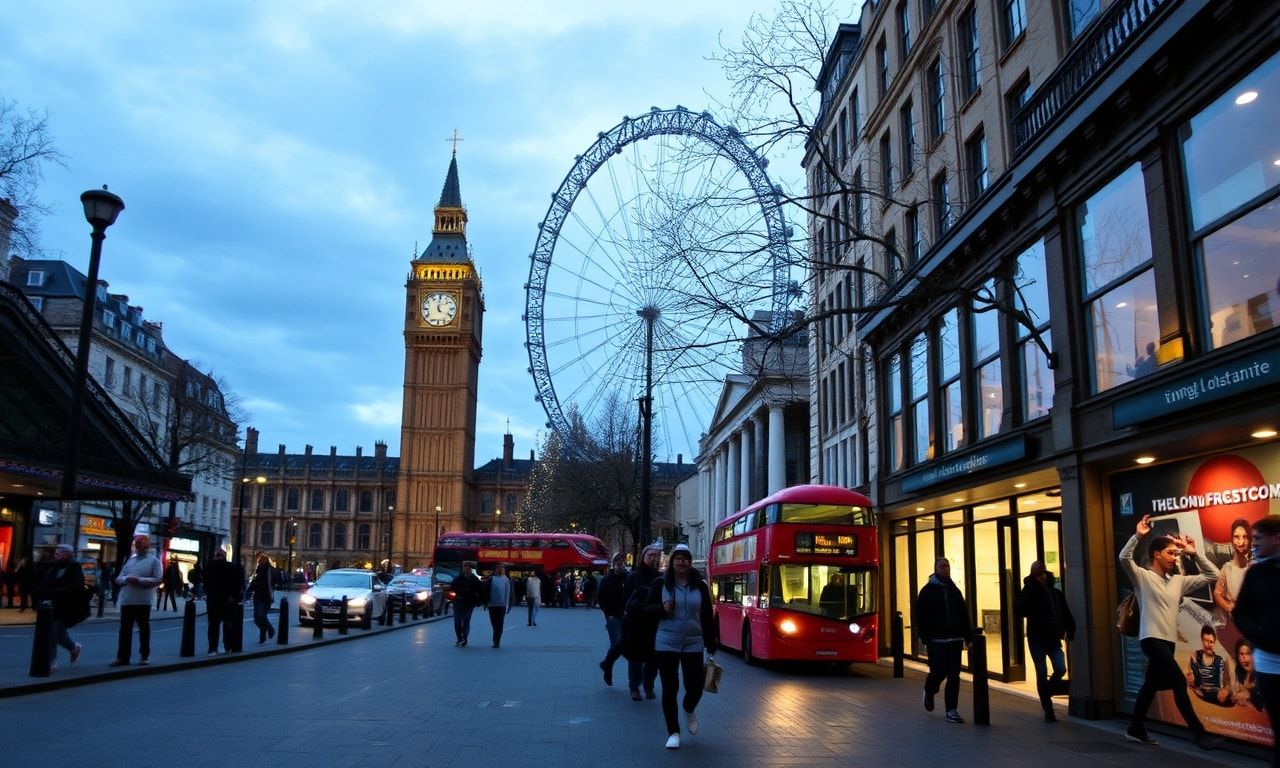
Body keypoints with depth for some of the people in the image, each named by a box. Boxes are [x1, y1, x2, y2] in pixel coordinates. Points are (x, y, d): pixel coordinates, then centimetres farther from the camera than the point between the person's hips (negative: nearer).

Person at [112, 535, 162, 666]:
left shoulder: (153, 561, 0)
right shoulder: (128, 560, 16)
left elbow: (157, 580, -9)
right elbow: (118, 579, 12)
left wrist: (139, 580, -19)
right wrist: (126, 579, -11)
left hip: (143, 601, -4)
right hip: (126, 600, 5)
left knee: (144, 629, 5)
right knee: (125, 629, 4)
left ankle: (145, 656, 14)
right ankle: (122, 657, 7)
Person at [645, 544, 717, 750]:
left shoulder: (700, 586, 3)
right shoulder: (660, 583, -1)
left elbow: (707, 617, 5)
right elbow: (647, 608, 4)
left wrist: (711, 646, 4)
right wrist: (662, 608, -18)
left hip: (693, 645, 1)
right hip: (666, 644, -1)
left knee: (695, 687, 1)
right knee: (670, 689, 2)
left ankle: (689, 710, 37)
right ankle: (673, 732, 18)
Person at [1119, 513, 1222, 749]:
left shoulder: (1178, 581, 14)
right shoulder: (1143, 577, -5)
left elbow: (1212, 576, 15)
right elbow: (1124, 557, -23)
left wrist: (1194, 553, 8)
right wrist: (1137, 536, -27)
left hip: (1168, 641, 7)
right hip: (1152, 639, -7)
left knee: (1152, 685, 13)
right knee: (1179, 682, -13)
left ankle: (1136, 729, 24)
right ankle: (1199, 733, -7)